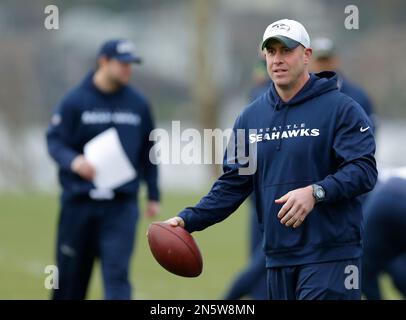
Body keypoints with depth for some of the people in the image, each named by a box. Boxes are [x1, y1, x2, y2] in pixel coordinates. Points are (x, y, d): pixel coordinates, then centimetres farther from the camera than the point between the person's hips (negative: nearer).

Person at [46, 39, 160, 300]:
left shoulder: (139, 104, 8)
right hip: (78, 201, -1)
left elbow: (148, 152, 15)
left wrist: (153, 195, 13)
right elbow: (55, 141, -2)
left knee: (117, 273, -10)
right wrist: (73, 161, -23)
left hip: (122, 204, 1)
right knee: (71, 273, 9)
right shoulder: (75, 102, -2)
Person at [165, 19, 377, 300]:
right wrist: (189, 220, 1)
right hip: (278, 257, 6)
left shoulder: (341, 108, -4)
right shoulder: (250, 117, 14)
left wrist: (315, 192, -27)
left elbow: (364, 170, -12)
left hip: (330, 258, -6)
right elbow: (233, 184, 14)